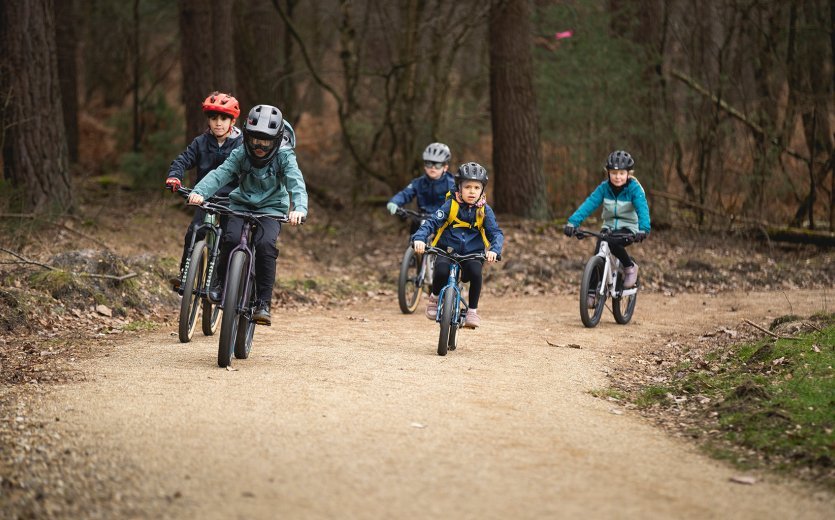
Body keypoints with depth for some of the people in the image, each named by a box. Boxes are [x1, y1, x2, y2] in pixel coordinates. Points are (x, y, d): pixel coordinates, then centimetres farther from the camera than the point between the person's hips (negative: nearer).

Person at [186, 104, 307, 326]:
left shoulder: (284, 156, -16)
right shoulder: (240, 154, -11)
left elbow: (296, 183, -29)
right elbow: (219, 174, -22)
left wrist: (299, 208, -49)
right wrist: (200, 192, -41)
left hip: (271, 208, -2)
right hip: (242, 204, 2)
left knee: (265, 244, -28)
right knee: (231, 238, -26)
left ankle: (263, 303, -19)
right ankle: (221, 281, 3)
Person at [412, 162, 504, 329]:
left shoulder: (484, 210, 1)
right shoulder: (451, 205, -4)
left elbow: (496, 233, -4)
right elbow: (431, 222, -11)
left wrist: (494, 250, -26)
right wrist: (419, 238, -31)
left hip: (472, 253, 1)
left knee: (475, 272, -31)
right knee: (442, 270, -32)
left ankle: (473, 311, -10)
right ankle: (435, 298, 2)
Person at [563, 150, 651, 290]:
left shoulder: (634, 188, -15)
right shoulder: (604, 187, -7)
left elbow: (642, 209, -28)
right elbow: (589, 204, -18)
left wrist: (644, 229, -47)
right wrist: (572, 222, -32)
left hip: (628, 228, -3)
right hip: (609, 226, 3)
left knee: (613, 243, -33)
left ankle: (630, 267, -8)